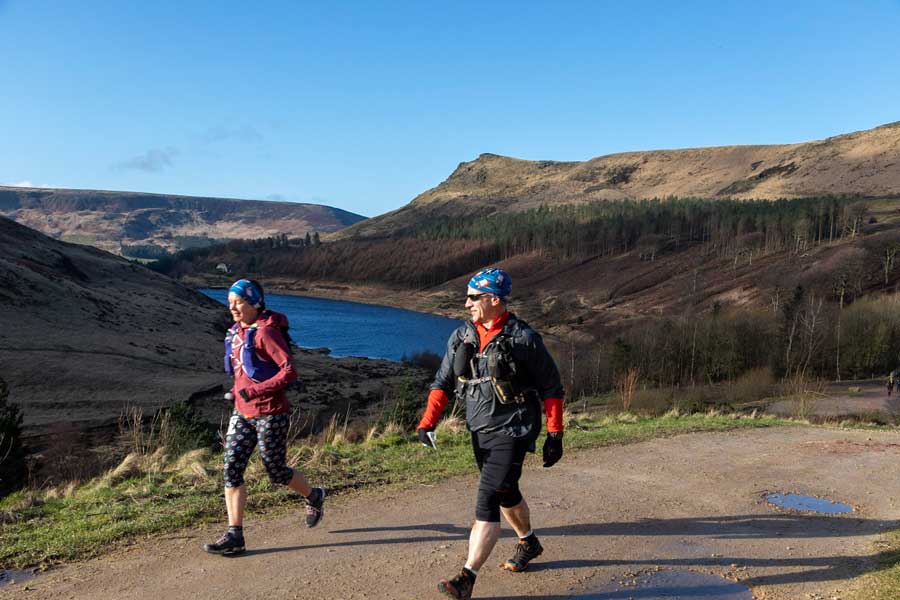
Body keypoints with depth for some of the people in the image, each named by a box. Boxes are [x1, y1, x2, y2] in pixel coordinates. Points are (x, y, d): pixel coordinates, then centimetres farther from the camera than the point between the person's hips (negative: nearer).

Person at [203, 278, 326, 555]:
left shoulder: (266, 333, -17)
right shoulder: (237, 332, 9)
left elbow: (289, 372, -22)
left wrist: (255, 391, -24)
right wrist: (237, 390, 13)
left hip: (270, 414, -8)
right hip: (242, 413, 8)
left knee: (276, 471, 6)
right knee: (232, 468, -1)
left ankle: (314, 497, 35)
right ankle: (234, 536, 4)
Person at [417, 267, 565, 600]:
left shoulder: (523, 338, -12)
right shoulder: (461, 336, 2)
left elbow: (551, 387, -5)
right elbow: (443, 382, 6)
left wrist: (555, 435, -5)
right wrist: (427, 422, -7)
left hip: (511, 432, -6)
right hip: (479, 432, 7)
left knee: (487, 502, -13)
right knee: (506, 493, 23)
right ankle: (529, 542, 48)